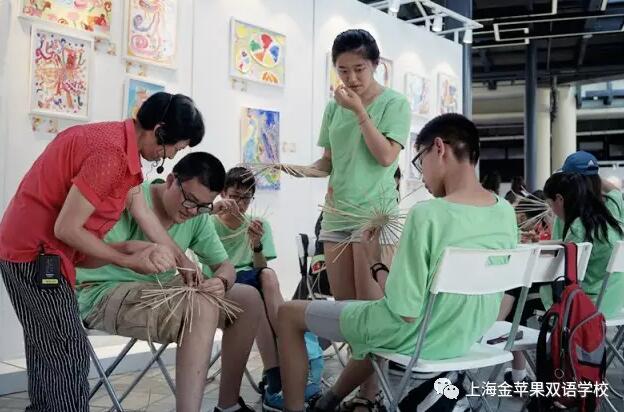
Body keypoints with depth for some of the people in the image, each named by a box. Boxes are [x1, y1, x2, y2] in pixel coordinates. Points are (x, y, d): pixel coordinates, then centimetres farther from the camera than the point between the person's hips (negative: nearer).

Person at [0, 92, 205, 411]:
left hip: (29, 248, 10)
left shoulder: (121, 142, 6)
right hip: (35, 253, -10)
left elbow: (143, 212, 10)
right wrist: (128, 260, -13)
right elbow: (66, 229, -23)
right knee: (68, 354, -3)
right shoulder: (111, 154, -26)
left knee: (47, 350, 18)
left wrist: (181, 259, 12)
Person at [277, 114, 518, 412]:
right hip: (465, 338, 8)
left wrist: (375, 263, -10)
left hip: (414, 335, -7)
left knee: (289, 313, 9)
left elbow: (405, 311, -26)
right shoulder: (506, 213, -5)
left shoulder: (426, 214, -28)